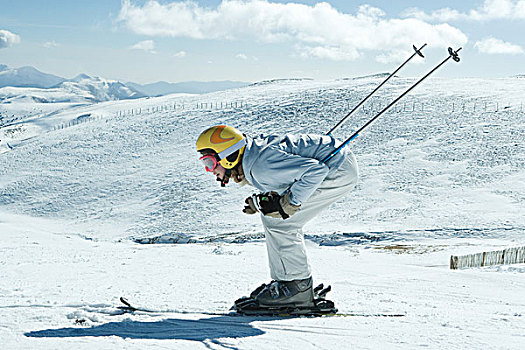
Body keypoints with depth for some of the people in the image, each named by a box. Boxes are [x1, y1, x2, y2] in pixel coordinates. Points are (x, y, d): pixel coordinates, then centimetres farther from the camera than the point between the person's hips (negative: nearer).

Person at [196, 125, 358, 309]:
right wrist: (260, 202, 4)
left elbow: (315, 170, -28)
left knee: (276, 220, -12)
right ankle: (283, 280, 18)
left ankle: (299, 286, -3)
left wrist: (288, 204, -22)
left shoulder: (260, 165, -25)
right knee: (271, 216, 10)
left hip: (340, 170, -10)